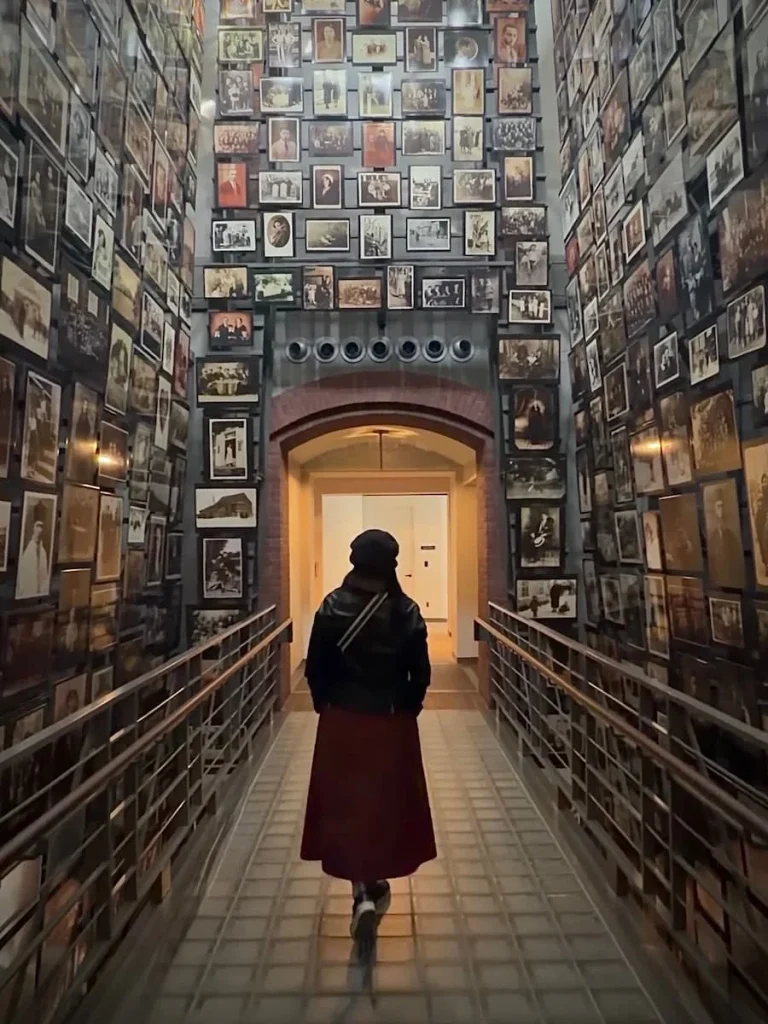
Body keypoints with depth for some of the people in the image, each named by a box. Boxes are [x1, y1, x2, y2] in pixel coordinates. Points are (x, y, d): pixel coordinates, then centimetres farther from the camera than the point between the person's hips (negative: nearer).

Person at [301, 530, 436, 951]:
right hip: (393, 723, 0)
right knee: (387, 800, 19)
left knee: (345, 802, 15)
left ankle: (364, 892, 8)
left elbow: (315, 668, -7)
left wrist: (326, 705, 9)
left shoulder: (332, 606, -11)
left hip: (342, 720, 0)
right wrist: (407, 708, 9)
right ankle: (375, 883, 36)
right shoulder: (407, 611, -12)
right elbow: (421, 673, -8)